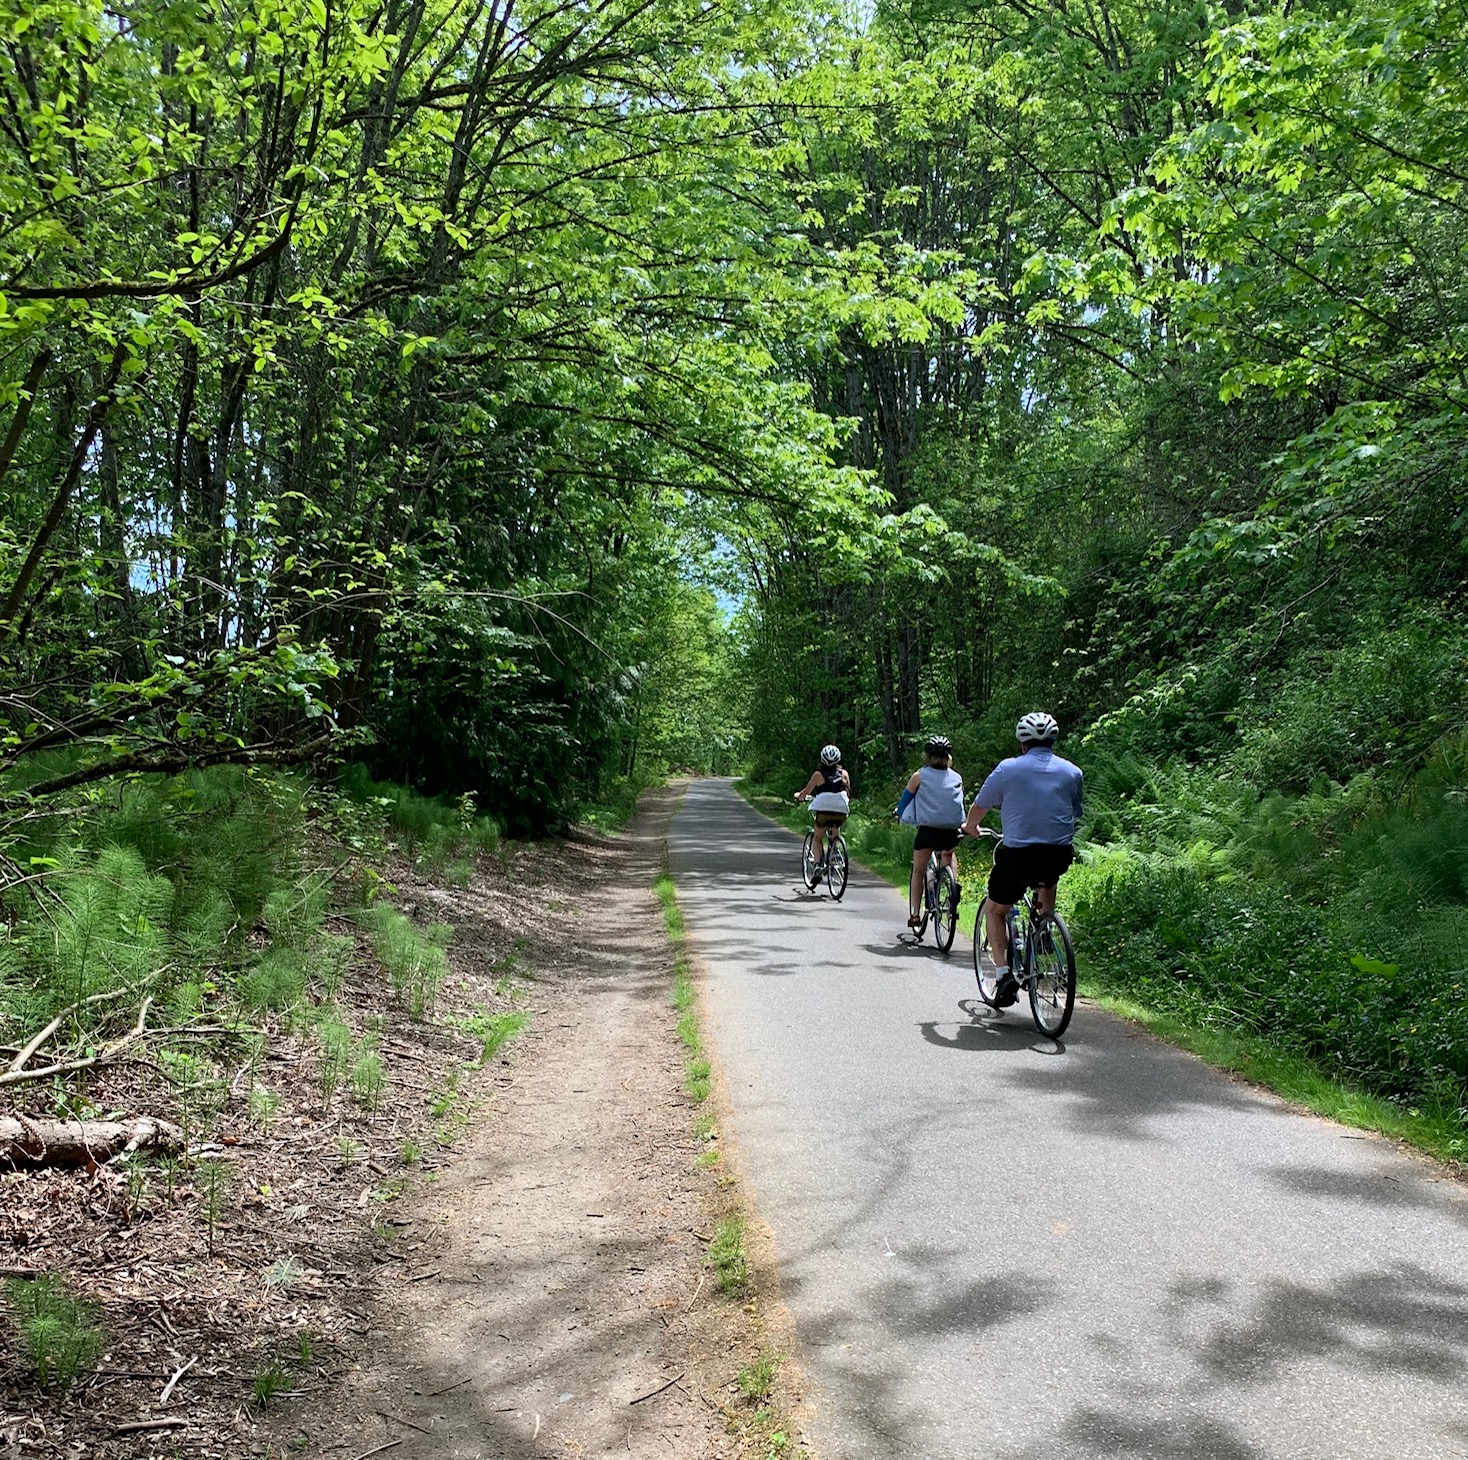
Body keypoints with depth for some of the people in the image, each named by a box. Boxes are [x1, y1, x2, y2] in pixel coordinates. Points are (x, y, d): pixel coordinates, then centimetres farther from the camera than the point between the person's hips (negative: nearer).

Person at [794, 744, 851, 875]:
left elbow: (806, 792, 8)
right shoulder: (843, 773, 7)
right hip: (840, 812, 2)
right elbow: (848, 793, 12)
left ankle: (818, 864, -5)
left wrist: (798, 796, 29)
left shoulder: (818, 774, -1)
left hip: (823, 810, -2)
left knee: (818, 839, 14)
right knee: (834, 838, 24)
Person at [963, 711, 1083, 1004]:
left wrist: (970, 827, 33)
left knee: (994, 910, 18)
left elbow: (979, 807, 12)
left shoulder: (1008, 768, 1)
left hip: (1018, 856, -3)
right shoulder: (1072, 772, 9)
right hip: (1060, 857, 3)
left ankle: (1004, 975, 2)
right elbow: (1075, 815, 18)